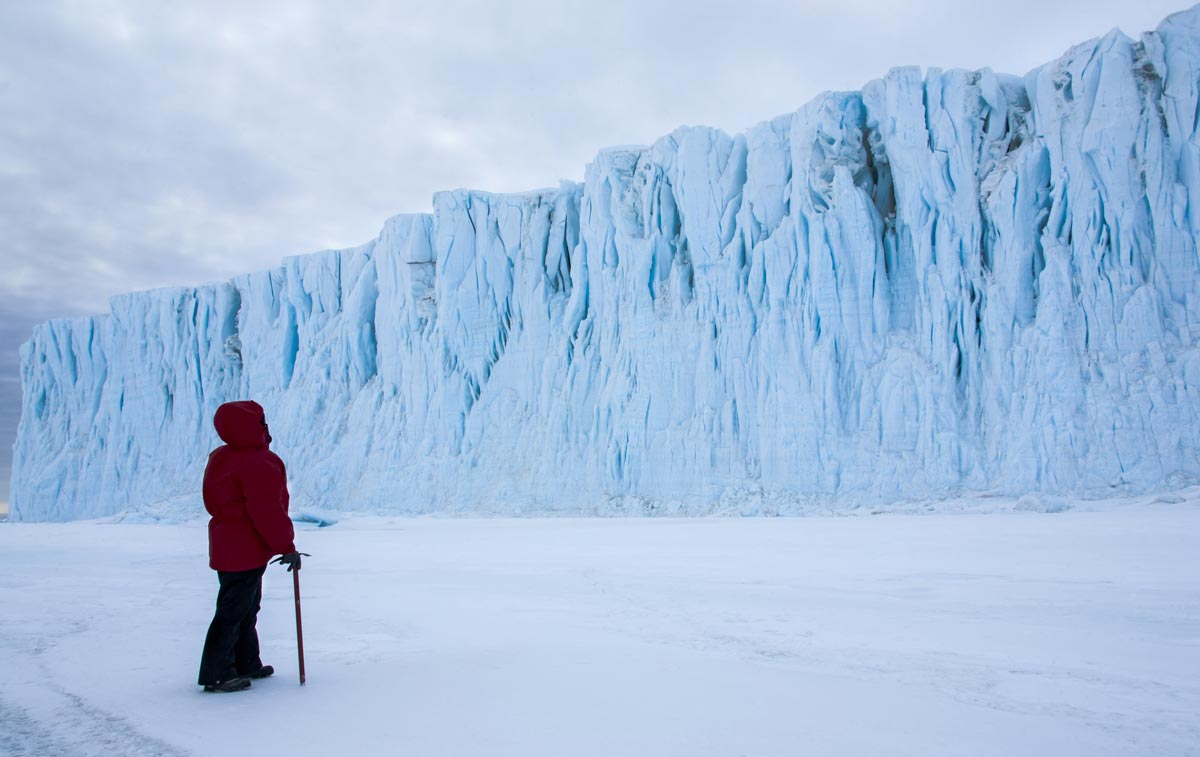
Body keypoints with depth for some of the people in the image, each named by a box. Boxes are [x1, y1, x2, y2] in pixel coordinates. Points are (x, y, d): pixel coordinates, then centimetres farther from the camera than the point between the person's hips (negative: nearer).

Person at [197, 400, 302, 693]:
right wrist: (287, 547, -16)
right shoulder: (260, 463, -21)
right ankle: (216, 674, 6)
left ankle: (246, 664, 30)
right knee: (233, 611, -2)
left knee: (245, 609, 19)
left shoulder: (221, 458, 10)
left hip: (227, 546, 10)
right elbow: (267, 511, -24)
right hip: (246, 551, -10)